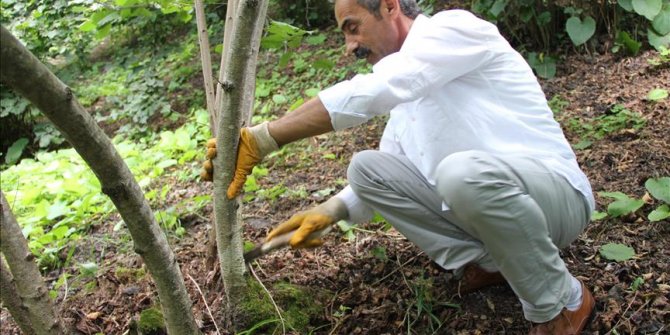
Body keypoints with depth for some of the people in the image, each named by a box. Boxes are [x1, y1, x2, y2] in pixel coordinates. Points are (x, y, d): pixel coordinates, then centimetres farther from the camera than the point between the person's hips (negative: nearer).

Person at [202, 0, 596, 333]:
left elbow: (367, 94, -28)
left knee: (464, 172, -40)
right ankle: (485, 261, 1)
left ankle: (561, 302, -14)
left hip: (556, 193, -7)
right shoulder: (407, 93, 13)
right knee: (366, 167, -2)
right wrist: (330, 212, -1)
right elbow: (386, 179, 17)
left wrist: (259, 139, -30)